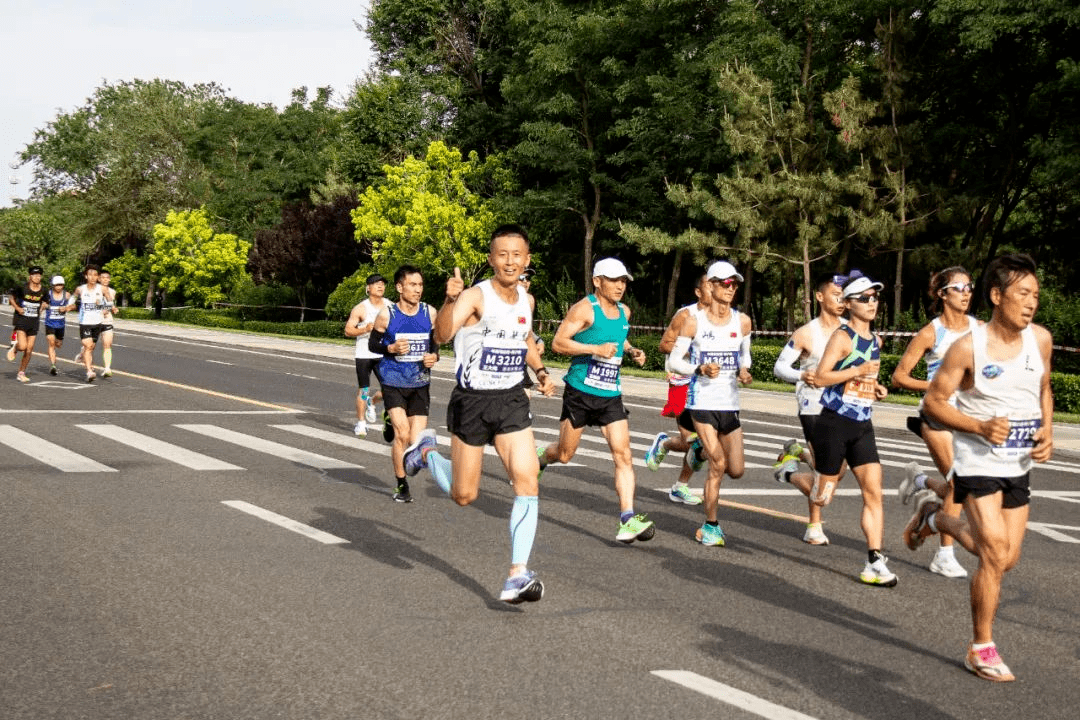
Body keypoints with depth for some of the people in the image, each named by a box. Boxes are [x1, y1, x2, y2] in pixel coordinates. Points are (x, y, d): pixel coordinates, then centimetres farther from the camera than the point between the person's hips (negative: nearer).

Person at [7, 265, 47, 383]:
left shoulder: (43, 290, 0)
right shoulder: (22, 288, -11)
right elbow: (11, 296, 5)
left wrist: (40, 310, 8)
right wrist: (17, 308, -6)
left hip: (34, 322, 4)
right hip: (21, 320, -4)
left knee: (29, 350, 3)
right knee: (22, 346, -20)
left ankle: (21, 373, 18)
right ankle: (14, 349, 18)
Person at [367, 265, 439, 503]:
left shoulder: (430, 313, 1)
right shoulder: (386, 314, -7)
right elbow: (372, 344, 1)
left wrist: (434, 356, -9)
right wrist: (391, 348, -18)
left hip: (420, 383, 3)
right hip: (393, 382, -3)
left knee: (416, 441, 0)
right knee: (402, 433, -14)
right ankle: (401, 485, 4)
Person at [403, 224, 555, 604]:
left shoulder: (525, 298, 6)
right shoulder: (476, 296, -15)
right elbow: (442, 336, -33)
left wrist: (540, 370, 13)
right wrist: (450, 299, -49)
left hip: (512, 401, 5)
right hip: (472, 401, -4)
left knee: (527, 480, -13)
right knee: (464, 495, 8)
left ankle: (518, 575, -11)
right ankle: (427, 452, 40)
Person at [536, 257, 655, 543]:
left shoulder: (624, 312, 12)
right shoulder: (584, 309, -10)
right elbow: (558, 343, -15)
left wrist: (632, 351, 11)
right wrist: (595, 349, -24)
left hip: (611, 395, 5)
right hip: (580, 391, -5)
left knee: (623, 455, -9)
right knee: (564, 454, 8)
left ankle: (627, 521, -15)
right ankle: (538, 458, 45)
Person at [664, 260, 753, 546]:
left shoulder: (742, 322, 5)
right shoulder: (694, 321, -5)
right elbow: (674, 360, -1)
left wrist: (744, 371, -1)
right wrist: (700, 369, -17)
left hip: (730, 403, 4)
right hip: (702, 402, -4)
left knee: (736, 470, 2)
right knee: (718, 465, -11)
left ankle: (702, 450, 36)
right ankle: (710, 526, 5)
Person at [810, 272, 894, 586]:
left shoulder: (875, 340, 12)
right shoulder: (842, 336, -11)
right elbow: (821, 376, -20)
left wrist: (875, 386, 10)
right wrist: (859, 371, -26)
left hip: (862, 427, 6)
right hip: (834, 424, -6)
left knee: (873, 492, -5)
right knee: (822, 497, 2)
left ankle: (875, 562, -5)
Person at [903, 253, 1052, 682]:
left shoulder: (1040, 339, -2)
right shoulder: (968, 347, -17)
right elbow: (933, 402, -10)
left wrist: (1048, 430, -3)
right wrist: (980, 426, -23)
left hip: (1019, 466, 6)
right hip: (978, 464, -6)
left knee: (1007, 559, 13)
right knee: (994, 555, -12)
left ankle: (935, 517, 38)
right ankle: (982, 649, 5)